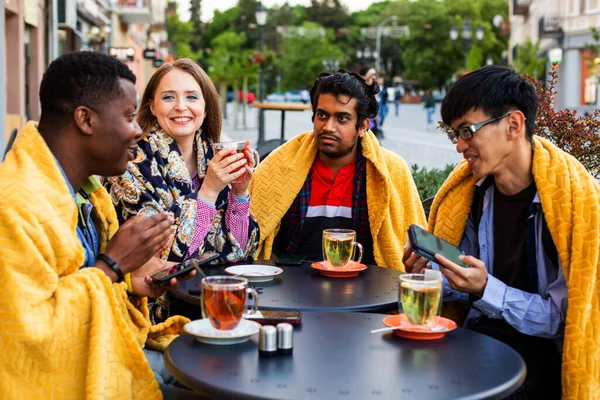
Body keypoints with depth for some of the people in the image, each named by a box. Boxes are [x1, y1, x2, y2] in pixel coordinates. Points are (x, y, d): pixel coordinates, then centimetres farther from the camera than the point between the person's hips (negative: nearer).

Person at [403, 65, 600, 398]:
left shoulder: (572, 197, -15)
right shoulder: (471, 191, 3)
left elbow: (561, 320, -13)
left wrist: (485, 290, -24)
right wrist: (432, 271, -9)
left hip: (544, 352, -5)